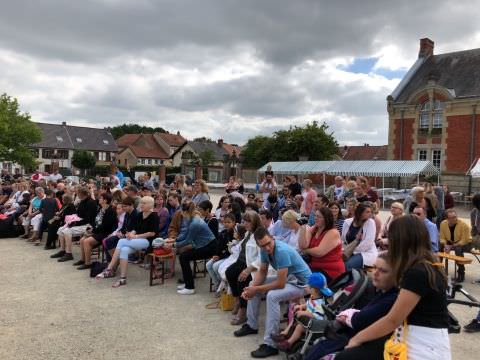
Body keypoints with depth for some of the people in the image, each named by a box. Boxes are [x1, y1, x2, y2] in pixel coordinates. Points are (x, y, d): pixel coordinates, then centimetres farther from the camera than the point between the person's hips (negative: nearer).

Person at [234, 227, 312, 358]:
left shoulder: (282, 251, -33)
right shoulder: (264, 250, -7)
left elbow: (280, 284, -31)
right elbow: (262, 272, 5)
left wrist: (256, 289, -21)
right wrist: (251, 287, -13)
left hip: (302, 282, -9)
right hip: (286, 277, 9)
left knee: (272, 296, -32)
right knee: (253, 286, 10)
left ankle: (270, 345, -24)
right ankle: (252, 325, 25)